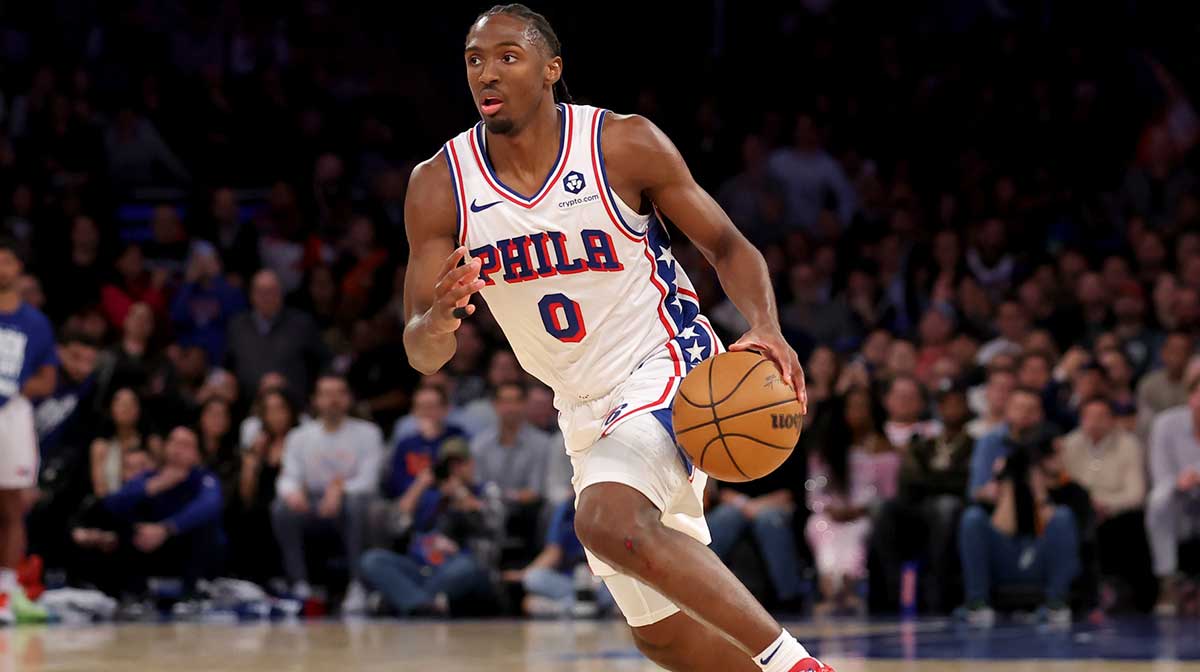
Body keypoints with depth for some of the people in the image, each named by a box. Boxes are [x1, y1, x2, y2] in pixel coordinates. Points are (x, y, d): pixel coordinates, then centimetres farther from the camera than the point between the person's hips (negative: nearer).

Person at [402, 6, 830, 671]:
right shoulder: (439, 186, -7)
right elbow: (422, 356, -7)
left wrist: (765, 328, -23)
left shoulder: (626, 144, -14)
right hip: (587, 410, 6)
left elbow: (727, 246, -3)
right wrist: (439, 322, -32)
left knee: (610, 522, -34)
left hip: (670, 368, -6)